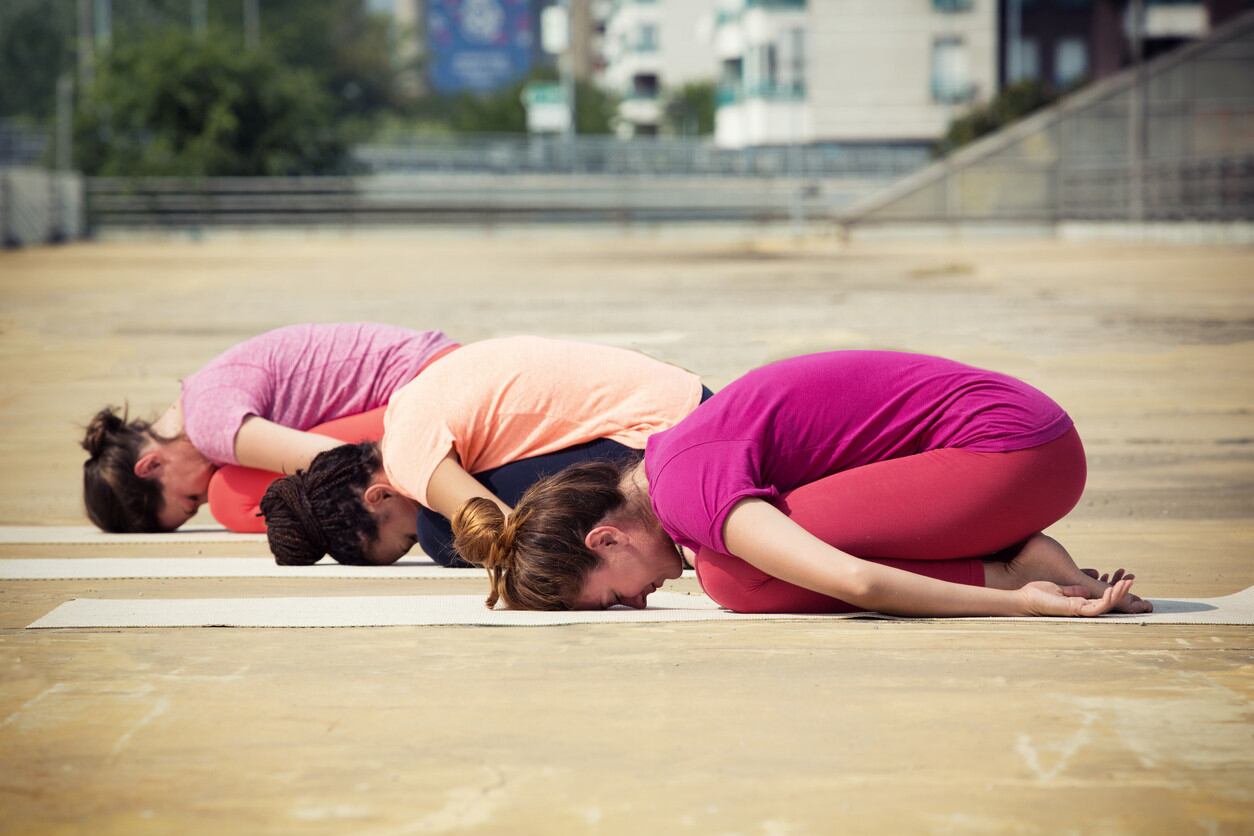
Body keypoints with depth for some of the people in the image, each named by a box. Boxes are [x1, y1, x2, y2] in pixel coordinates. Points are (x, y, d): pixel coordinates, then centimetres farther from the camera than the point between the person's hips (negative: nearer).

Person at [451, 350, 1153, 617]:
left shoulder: (688, 486, -16)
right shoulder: (668, 457, 15)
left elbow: (852, 582, -27)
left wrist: (1019, 600, -20)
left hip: (1012, 453, -10)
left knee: (734, 575, -15)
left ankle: (1012, 573, -9)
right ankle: (1022, 560, 6)